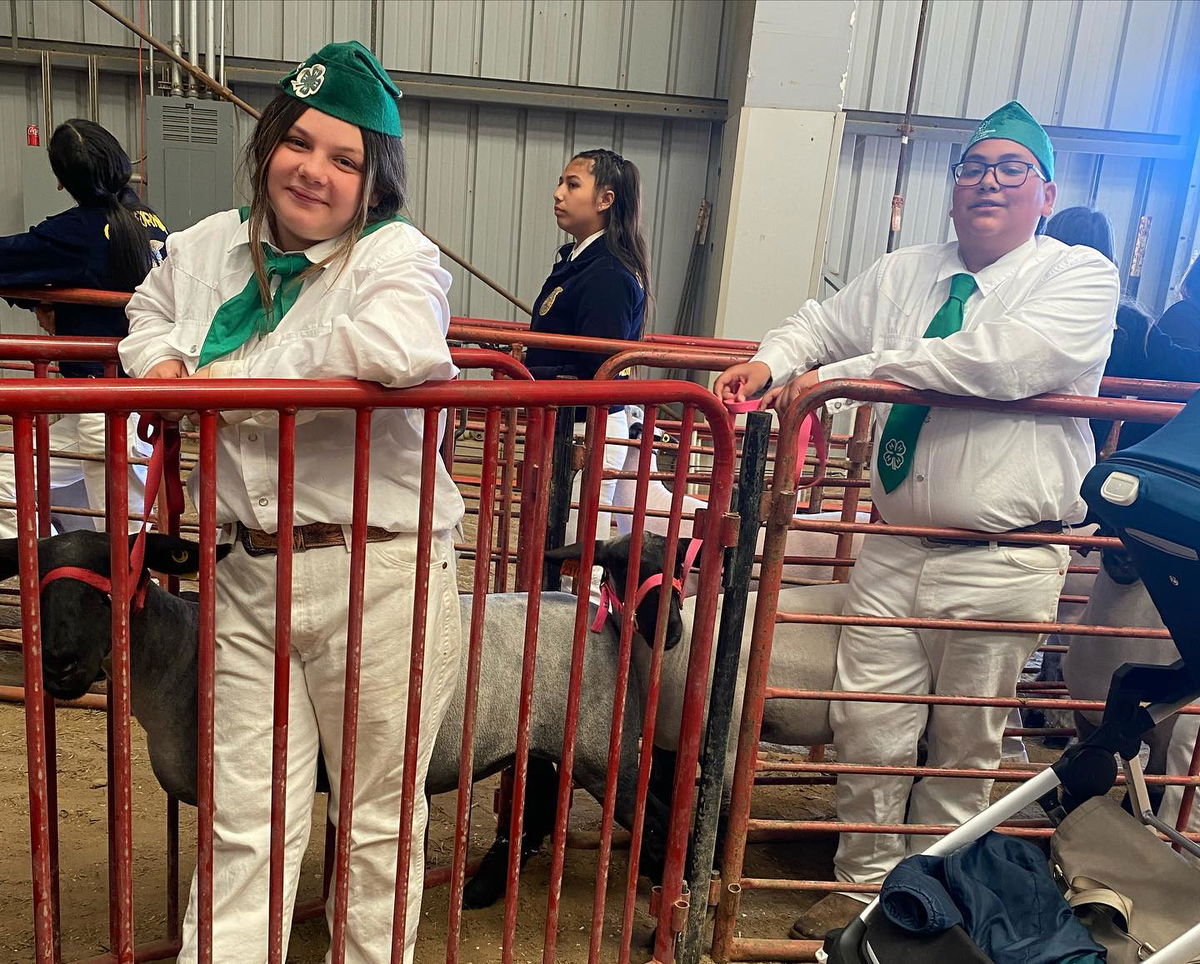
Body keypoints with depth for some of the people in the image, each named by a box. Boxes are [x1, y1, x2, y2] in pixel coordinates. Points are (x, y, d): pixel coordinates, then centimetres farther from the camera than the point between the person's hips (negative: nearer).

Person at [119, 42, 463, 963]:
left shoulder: (398, 256, -9)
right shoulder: (211, 244, 11)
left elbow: (395, 348, -33)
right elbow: (150, 308, 33)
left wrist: (225, 380, -20)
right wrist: (160, 358, 7)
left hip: (378, 575, -5)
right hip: (249, 573, 5)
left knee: (378, 815, 13)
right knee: (245, 821, 13)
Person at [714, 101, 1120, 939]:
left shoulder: (1080, 276, -5)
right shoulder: (903, 275, 11)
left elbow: (1007, 359, -23)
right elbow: (819, 327, 18)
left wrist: (854, 368, -23)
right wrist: (771, 363, -7)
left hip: (1000, 561, -3)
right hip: (894, 547, 4)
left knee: (965, 743, 11)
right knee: (869, 722, 7)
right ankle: (865, 881, 27)